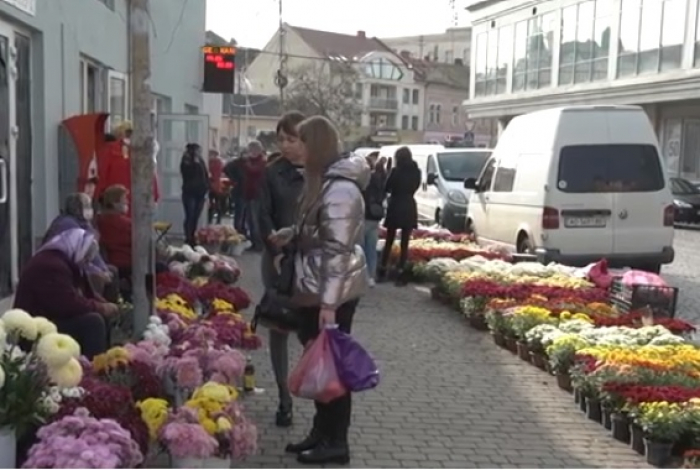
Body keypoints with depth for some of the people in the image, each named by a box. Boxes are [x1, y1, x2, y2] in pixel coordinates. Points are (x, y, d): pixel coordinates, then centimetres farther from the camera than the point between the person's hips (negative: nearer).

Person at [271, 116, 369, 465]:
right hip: (317, 289, 10)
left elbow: (339, 250, -25)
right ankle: (322, 430, 30)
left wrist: (329, 303, -25)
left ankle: (336, 442, 14)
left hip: (333, 293, -10)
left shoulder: (339, 189, -23)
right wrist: (290, 233, 13)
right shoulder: (325, 181, 9)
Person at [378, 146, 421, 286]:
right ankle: (401, 274, 1)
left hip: (395, 207, -2)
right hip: (409, 208, 2)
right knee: (404, 243, 4)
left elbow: (387, 187, -2)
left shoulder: (396, 171, -11)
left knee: (389, 241, 10)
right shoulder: (416, 171, 1)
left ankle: (382, 271, 13)